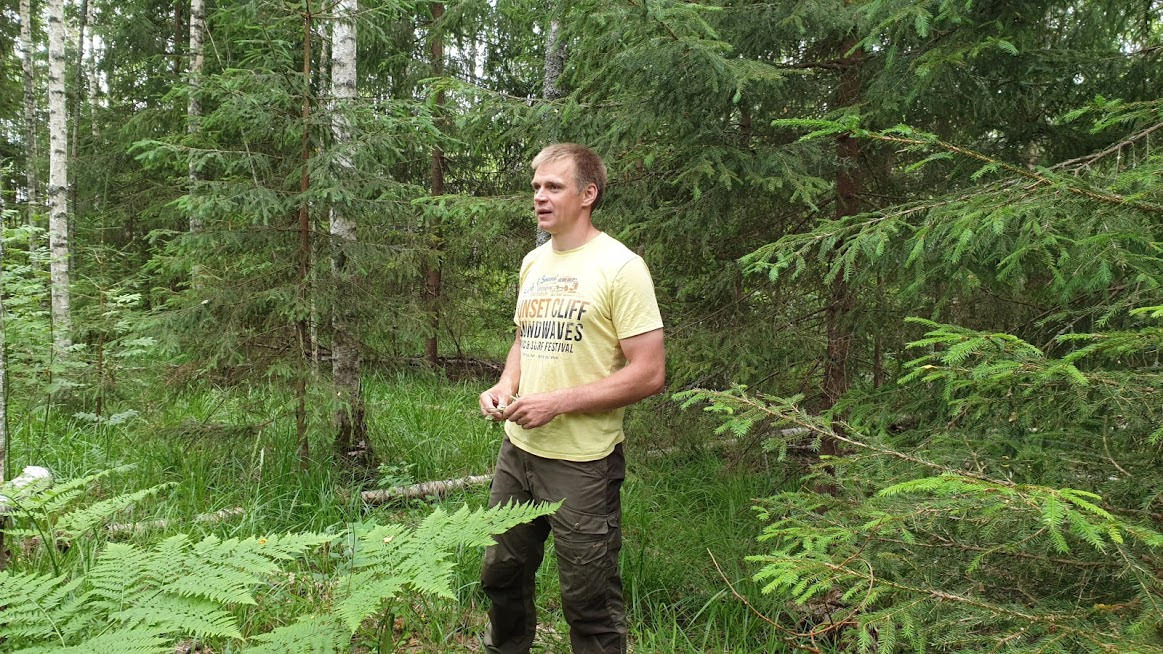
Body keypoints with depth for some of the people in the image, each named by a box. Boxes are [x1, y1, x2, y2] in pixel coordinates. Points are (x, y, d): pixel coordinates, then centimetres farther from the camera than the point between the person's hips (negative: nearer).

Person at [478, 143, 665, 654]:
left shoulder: (620, 267, -13)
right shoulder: (533, 263, 9)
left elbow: (649, 374, -17)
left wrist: (557, 403, -20)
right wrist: (505, 387, 2)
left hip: (583, 462, -7)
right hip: (518, 448, 7)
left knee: (589, 602, 6)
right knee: (502, 575, 22)